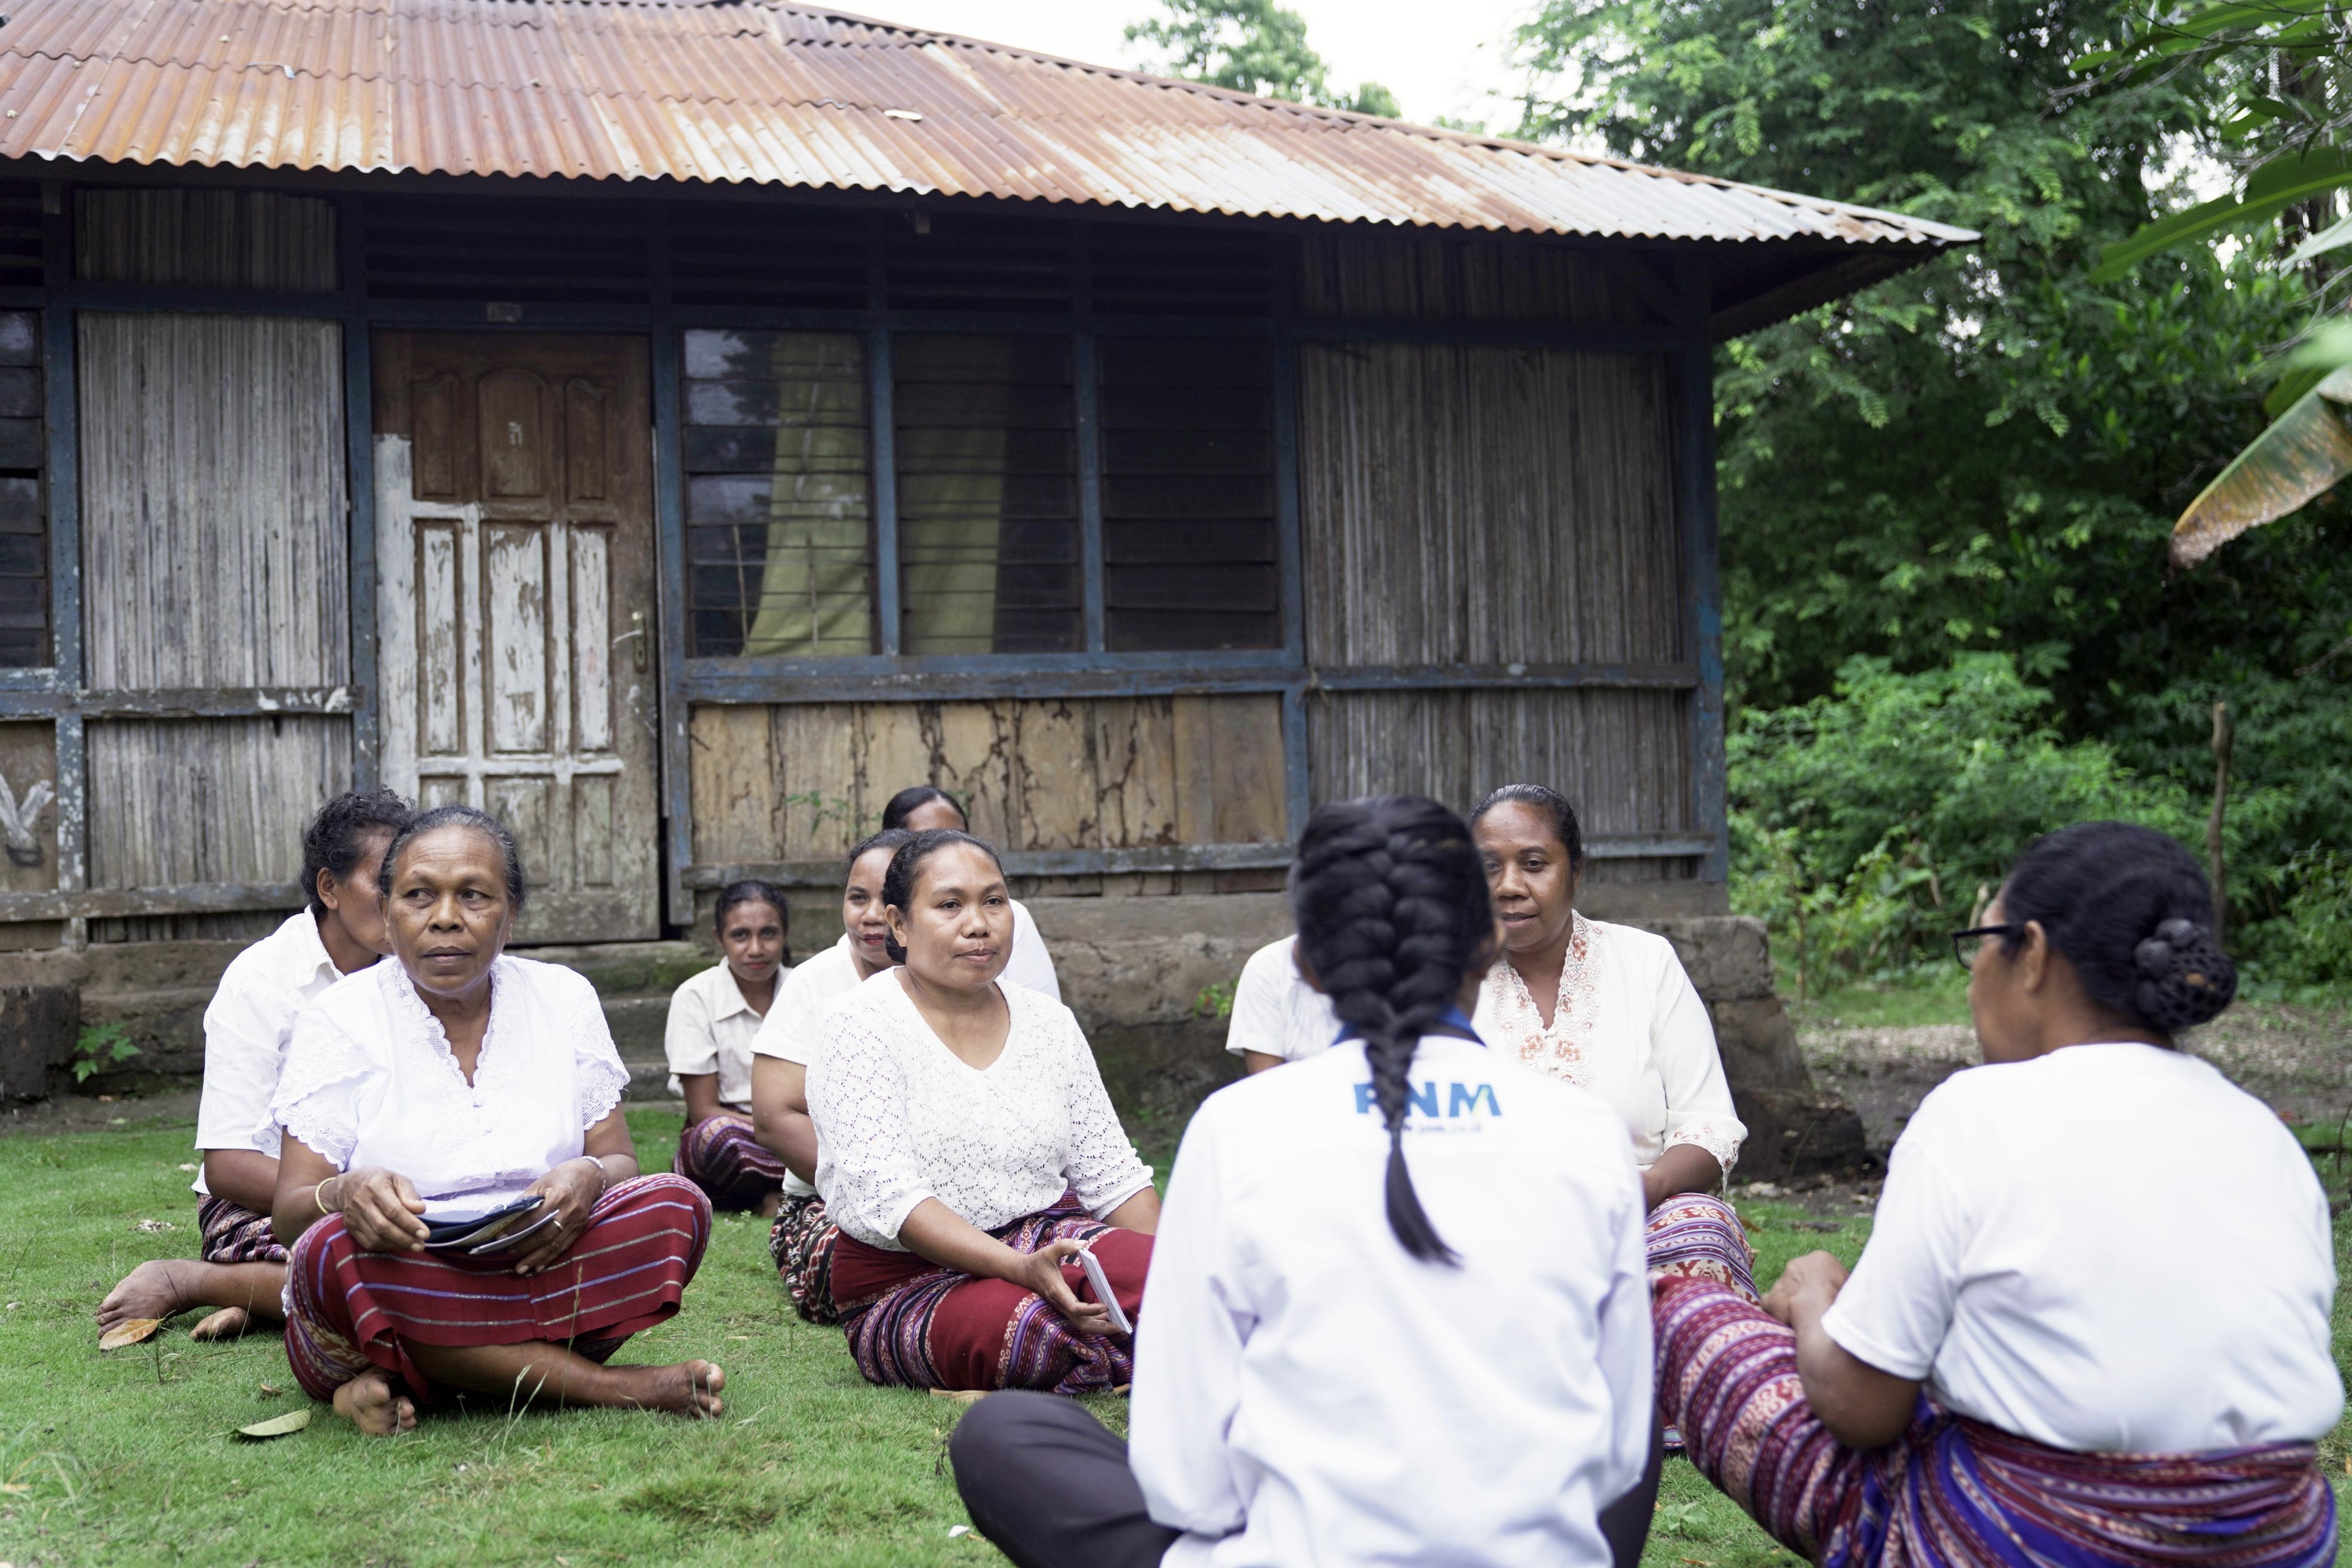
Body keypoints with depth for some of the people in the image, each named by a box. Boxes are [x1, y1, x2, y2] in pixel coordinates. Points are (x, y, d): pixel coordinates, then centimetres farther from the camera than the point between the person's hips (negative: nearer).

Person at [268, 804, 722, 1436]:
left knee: (675, 1205, -22)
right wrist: (347, 1191, -30)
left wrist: (591, 1176, -19)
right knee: (338, 1249, -35)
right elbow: (290, 1215, -6)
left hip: (535, 1270, 2)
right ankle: (602, 1385, -27)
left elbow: (619, 1162, 7)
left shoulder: (564, 998, 9)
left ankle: (400, 1382, -23)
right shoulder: (339, 1020, 1)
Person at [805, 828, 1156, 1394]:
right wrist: (1021, 1269, -30)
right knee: (1040, 1327, -36)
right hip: (909, 1283, -3)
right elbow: (881, 1196, -17)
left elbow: (1111, 1175, 13)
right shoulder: (861, 1025, -5)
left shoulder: (1049, 1023, 12)